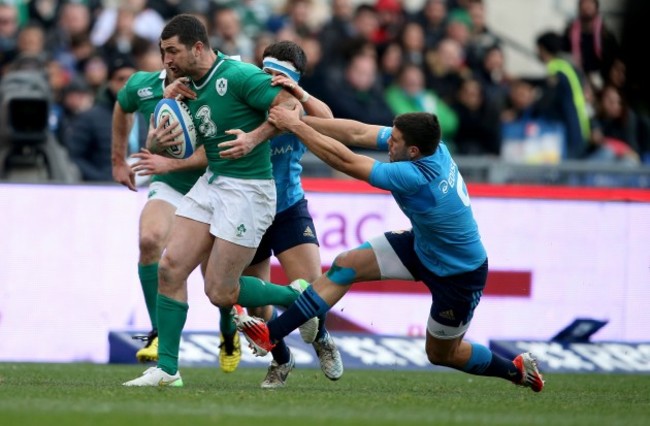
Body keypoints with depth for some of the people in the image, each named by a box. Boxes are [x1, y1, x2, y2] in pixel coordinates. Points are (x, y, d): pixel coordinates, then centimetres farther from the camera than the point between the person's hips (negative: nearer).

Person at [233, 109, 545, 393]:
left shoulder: (414, 177, -39)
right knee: (346, 266, -7)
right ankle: (271, 335, -5)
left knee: (440, 354, 12)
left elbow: (343, 160, -37)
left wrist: (295, 126, -30)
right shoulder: (431, 144, -17)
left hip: (459, 275, -8)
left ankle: (517, 370, 35)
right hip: (421, 246, 8)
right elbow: (358, 133, -12)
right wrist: (299, 119, -17)